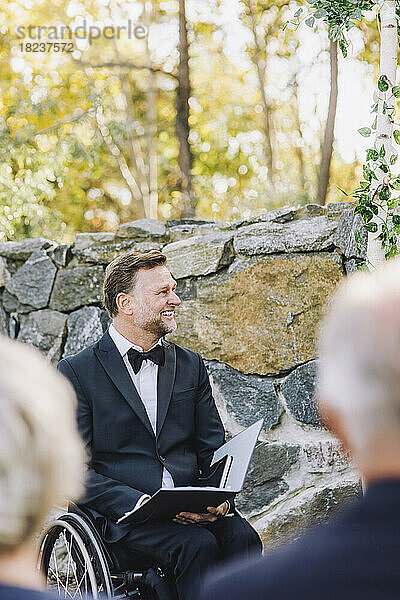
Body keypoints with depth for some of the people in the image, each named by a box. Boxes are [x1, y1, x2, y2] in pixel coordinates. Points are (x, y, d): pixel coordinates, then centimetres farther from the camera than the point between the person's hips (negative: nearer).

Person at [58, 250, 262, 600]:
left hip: (194, 508, 4)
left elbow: (214, 450, 16)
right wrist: (138, 502, -20)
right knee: (198, 544, -31)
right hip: (121, 512, -4)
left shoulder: (190, 365, 17)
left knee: (242, 537, -27)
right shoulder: (78, 372, 2)